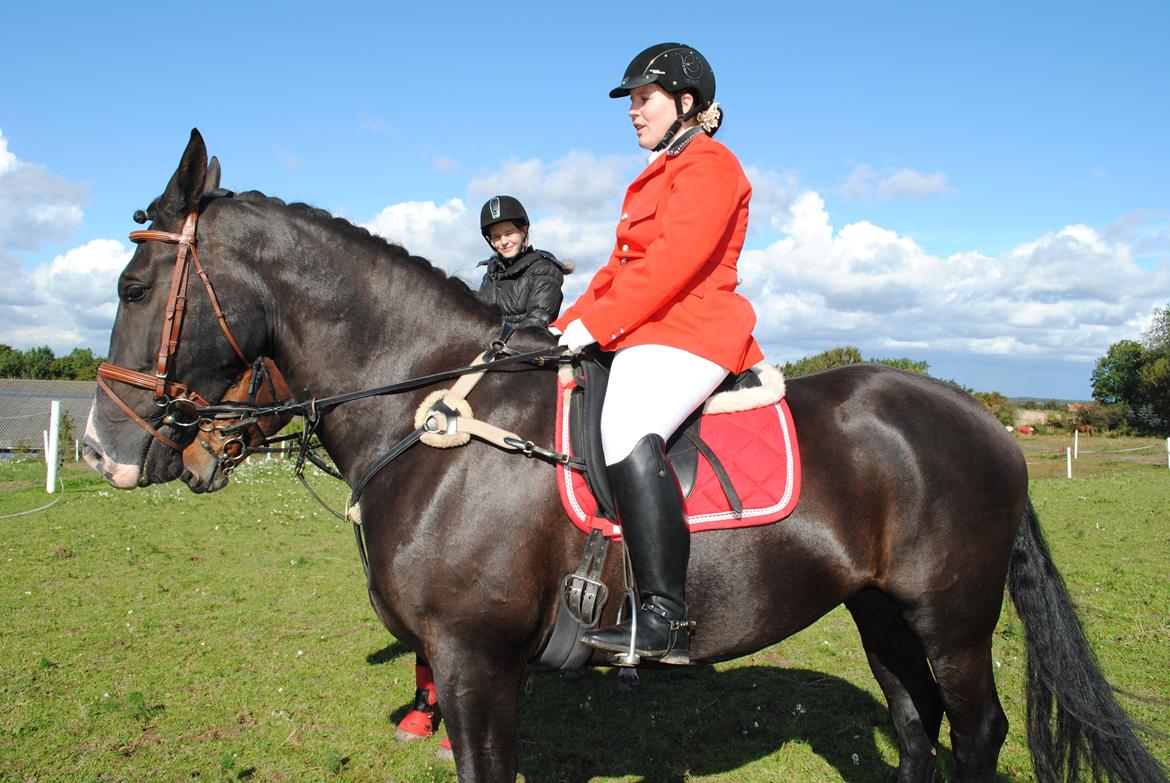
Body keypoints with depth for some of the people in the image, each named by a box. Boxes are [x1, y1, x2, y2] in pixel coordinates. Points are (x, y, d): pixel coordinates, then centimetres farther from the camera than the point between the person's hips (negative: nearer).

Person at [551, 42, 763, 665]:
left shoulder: (707, 165, -3)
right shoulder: (659, 175, 27)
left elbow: (672, 263, -18)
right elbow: (621, 266, 25)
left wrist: (593, 325, -20)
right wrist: (565, 326, 13)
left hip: (685, 333, -11)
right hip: (643, 335, 11)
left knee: (628, 433, -35)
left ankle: (665, 619, -36)